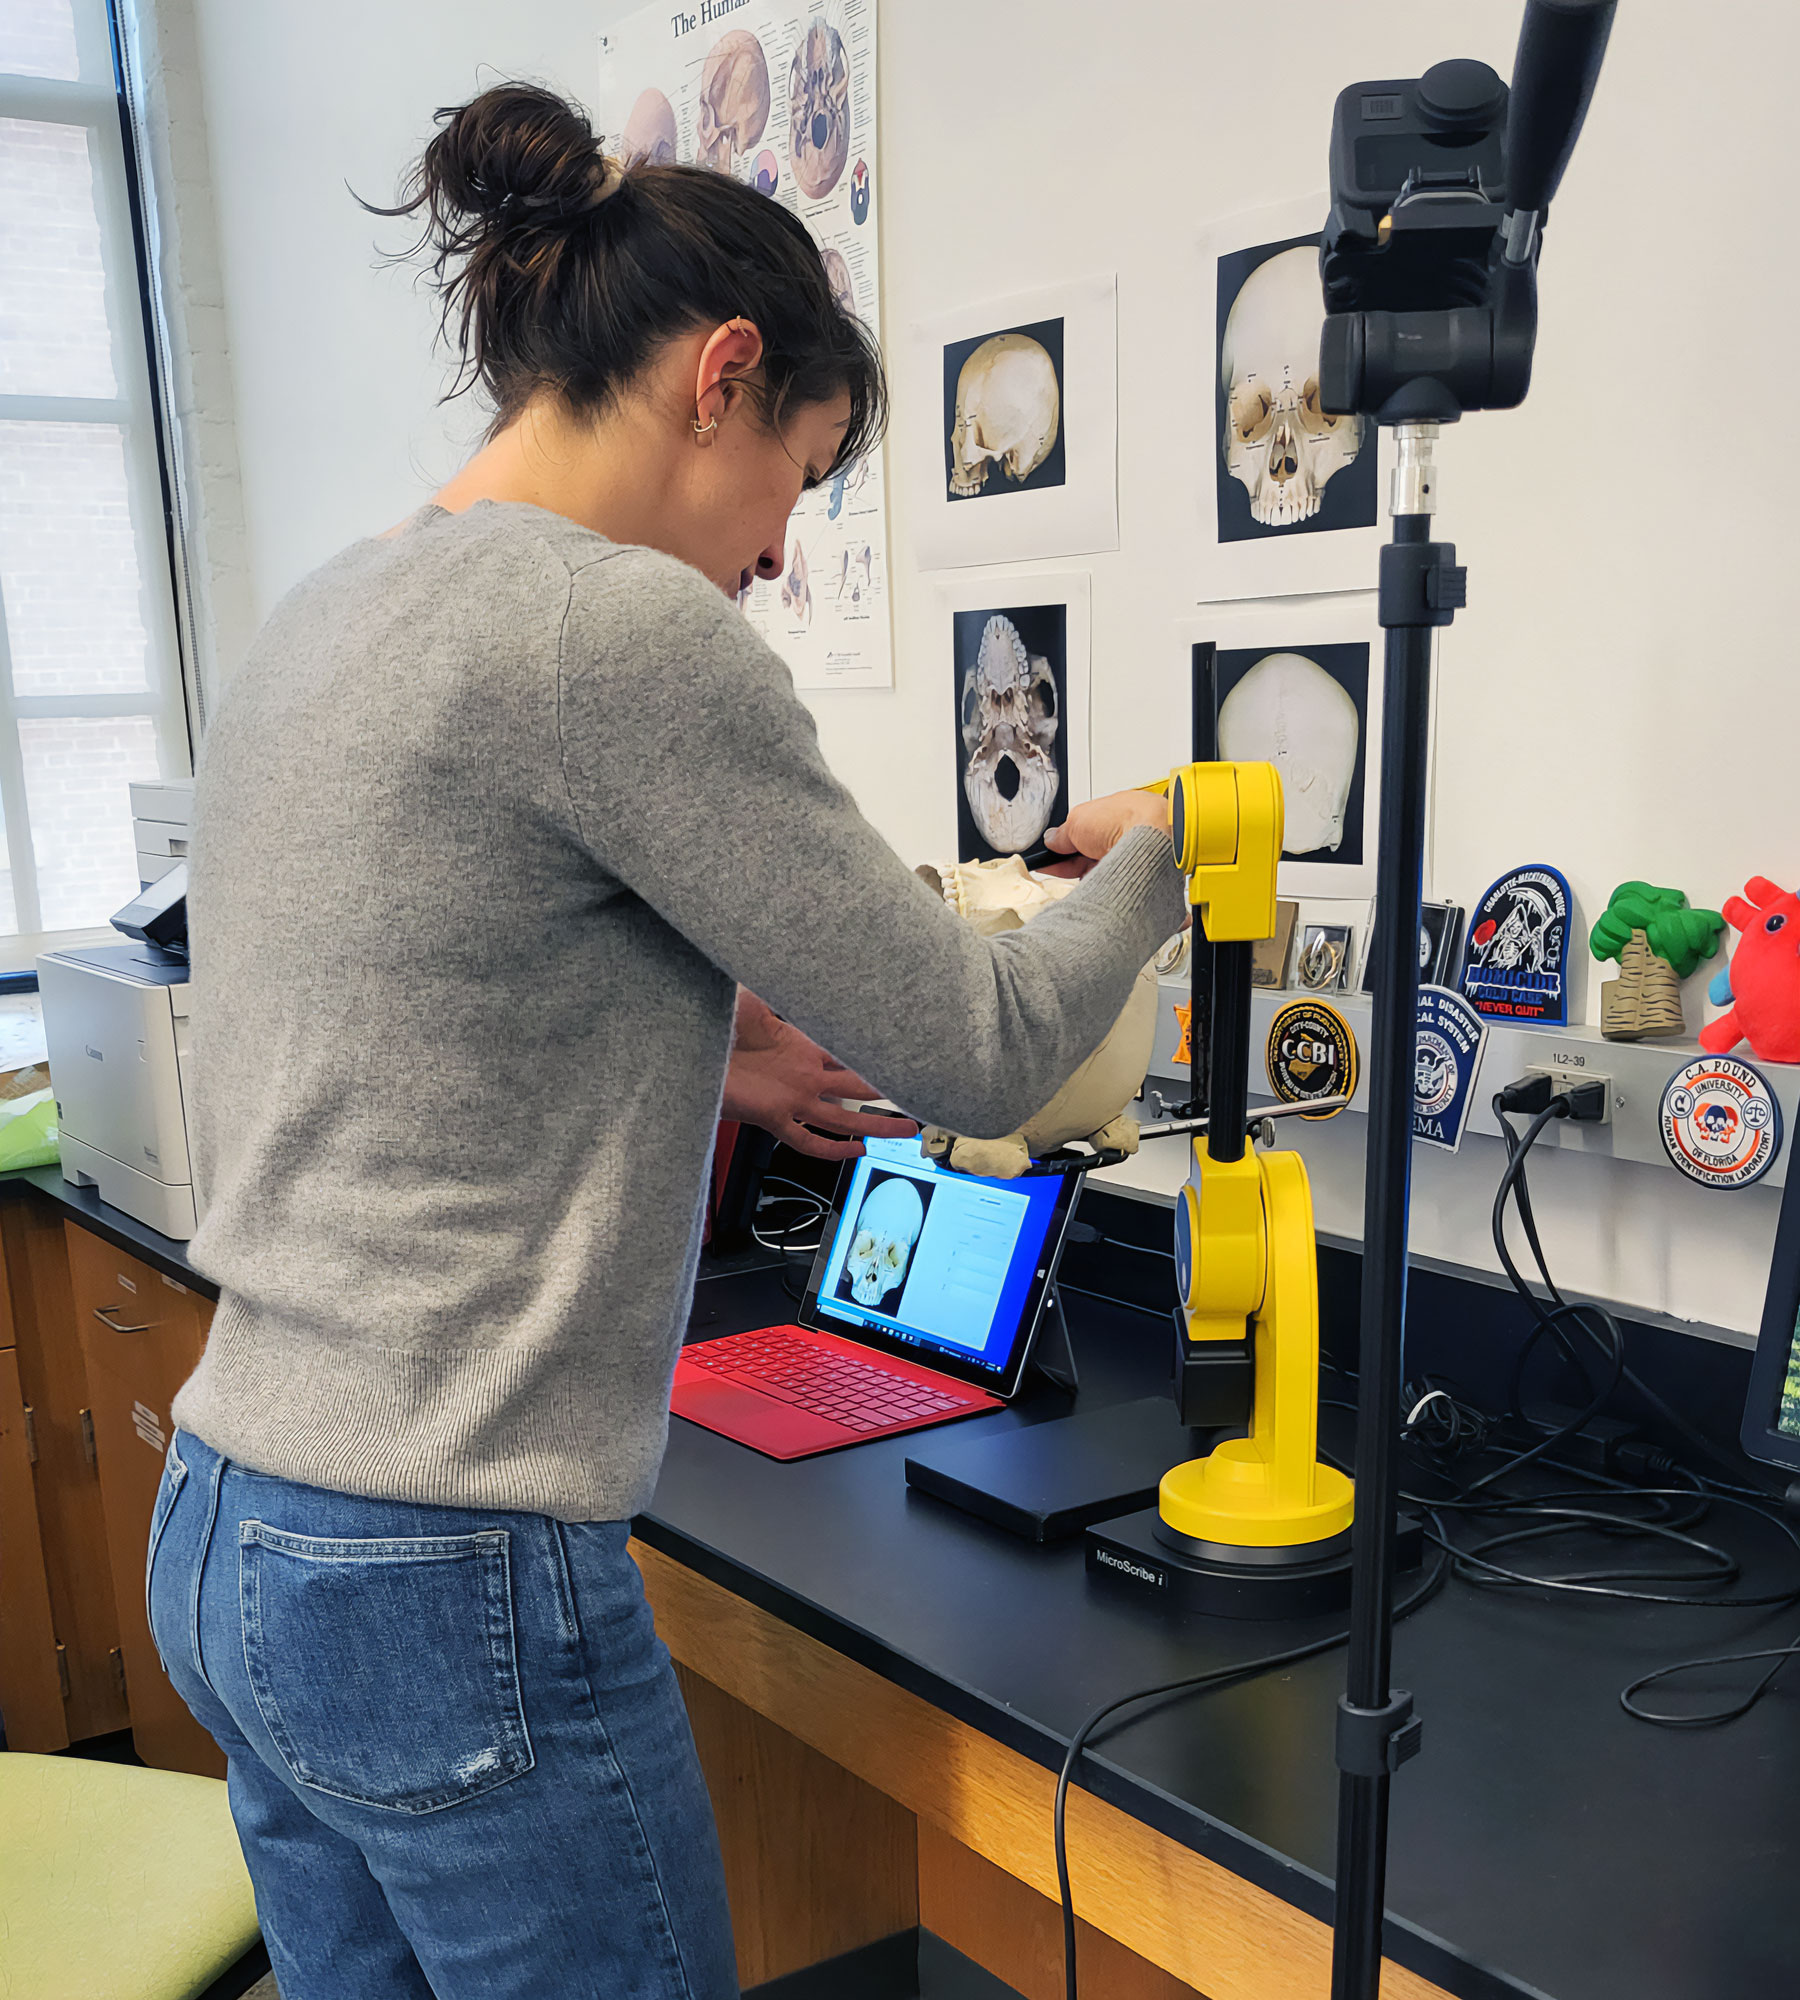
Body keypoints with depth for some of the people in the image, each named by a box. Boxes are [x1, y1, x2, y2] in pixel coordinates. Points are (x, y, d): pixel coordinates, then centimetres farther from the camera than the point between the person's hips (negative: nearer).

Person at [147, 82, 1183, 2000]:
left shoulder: (318, 616, 9)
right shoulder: (621, 627, -18)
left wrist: (717, 1058, 15)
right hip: (448, 1600, -9)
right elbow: (975, 1055, -12)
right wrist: (1143, 858, 5)